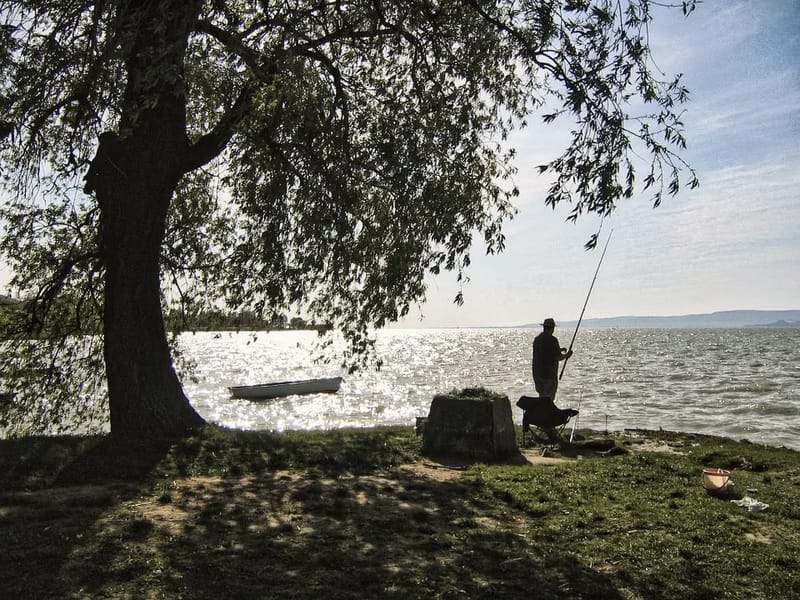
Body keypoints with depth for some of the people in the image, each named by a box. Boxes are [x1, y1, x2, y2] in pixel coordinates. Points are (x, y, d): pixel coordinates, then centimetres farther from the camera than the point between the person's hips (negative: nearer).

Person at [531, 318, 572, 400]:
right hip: (549, 373, -7)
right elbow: (558, 358, -15)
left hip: (537, 372, 7)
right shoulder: (552, 339, -15)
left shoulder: (537, 339, 9)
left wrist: (559, 350, 26)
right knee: (548, 398, 0)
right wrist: (567, 355, 4)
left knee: (542, 396, 16)